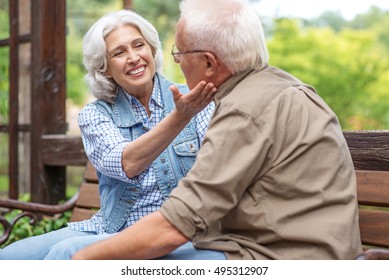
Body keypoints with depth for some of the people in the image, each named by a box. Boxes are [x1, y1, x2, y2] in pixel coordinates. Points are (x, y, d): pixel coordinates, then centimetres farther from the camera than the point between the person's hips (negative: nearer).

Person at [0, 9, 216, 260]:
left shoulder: (192, 99, 1)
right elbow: (126, 164, -18)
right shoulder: (95, 115, 3)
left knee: (66, 253, -27)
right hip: (110, 229, 3)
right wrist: (180, 117, -31)